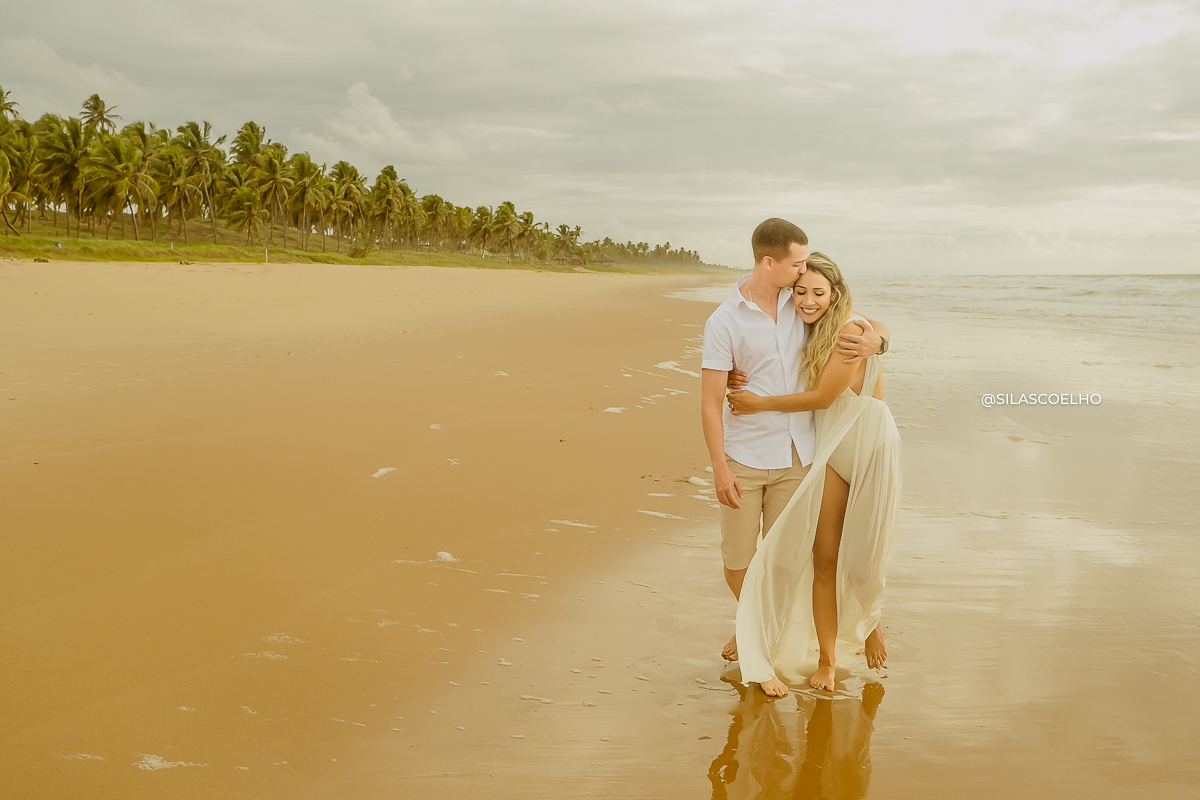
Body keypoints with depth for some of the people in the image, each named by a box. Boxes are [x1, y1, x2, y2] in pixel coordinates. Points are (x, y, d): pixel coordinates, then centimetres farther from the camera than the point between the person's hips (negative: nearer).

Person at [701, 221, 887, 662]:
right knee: (737, 558, 6)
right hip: (744, 458, -2)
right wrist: (719, 470, -13)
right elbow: (710, 402, -9)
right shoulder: (724, 322, -10)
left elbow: (869, 326, 12)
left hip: (795, 457, 3)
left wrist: (874, 340, -13)